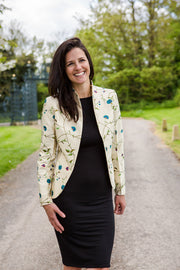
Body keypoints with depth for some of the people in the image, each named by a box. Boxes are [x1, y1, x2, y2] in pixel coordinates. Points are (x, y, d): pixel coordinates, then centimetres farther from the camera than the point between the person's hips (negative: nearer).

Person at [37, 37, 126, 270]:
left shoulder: (108, 98, 0)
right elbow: (45, 155, -3)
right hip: (68, 199, -1)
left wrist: (120, 190, 8)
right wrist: (45, 200, -5)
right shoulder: (53, 105, -7)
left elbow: (117, 146, 5)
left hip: (101, 197, 2)